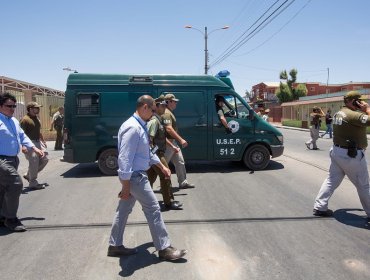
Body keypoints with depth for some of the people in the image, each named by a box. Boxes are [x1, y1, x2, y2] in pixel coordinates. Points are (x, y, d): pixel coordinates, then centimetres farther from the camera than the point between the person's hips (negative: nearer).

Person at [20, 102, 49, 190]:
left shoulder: (36, 118, 15)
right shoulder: (25, 119, -13)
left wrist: (43, 141, 26)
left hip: (38, 142, 10)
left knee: (44, 159, 11)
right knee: (34, 162, -7)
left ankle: (28, 175, 24)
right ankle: (33, 183, 4)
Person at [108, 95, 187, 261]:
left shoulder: (140, 126, 12)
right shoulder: (133, 128, -21)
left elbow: (147, 152, 23)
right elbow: (125, 158, -25)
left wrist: (162, 166, 23)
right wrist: (126, 185, -24)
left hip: (135, 175, 10)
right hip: (134, 176, -10)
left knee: (124, 210, 16)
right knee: (153, 209, -2)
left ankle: (115, 245, 29)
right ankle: (164, 248, 9)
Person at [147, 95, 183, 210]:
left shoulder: (158, 120, 16)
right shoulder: (154, 120, -17)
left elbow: (162, 137, 25)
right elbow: (149, 139, -24)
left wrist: (172, 146, 26)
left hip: (156, 154, 10)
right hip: (155, 154, -10)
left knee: (151, 177, 14)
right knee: (165, 175, -2)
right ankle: (169, 202, 8)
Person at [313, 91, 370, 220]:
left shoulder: (338, 114, 10)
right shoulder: (353, 115, -20)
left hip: (337, 151, 9)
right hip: (352, 154, -9)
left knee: (331, 180, 12)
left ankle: (319, 207, 12)